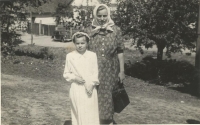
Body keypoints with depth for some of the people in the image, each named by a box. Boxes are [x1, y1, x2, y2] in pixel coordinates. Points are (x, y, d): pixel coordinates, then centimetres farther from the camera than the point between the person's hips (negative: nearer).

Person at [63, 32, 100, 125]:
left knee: (91, 113, 4)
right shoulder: (70, 56, 1)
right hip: (77, 89, 0)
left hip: (90, 89, 1)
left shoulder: (92, 55, 1)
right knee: (78, 113, 0)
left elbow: (95, 73, 1)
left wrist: (91, 84, -12)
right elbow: (66, 74, 6)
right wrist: (74, 77, -11)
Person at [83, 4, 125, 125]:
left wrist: (122, 71, 0)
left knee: (108, 97, 8)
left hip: (110, 71, 0)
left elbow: (120, 52, 2)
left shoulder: (116, 30, 0)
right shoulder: (88, 30, 0)